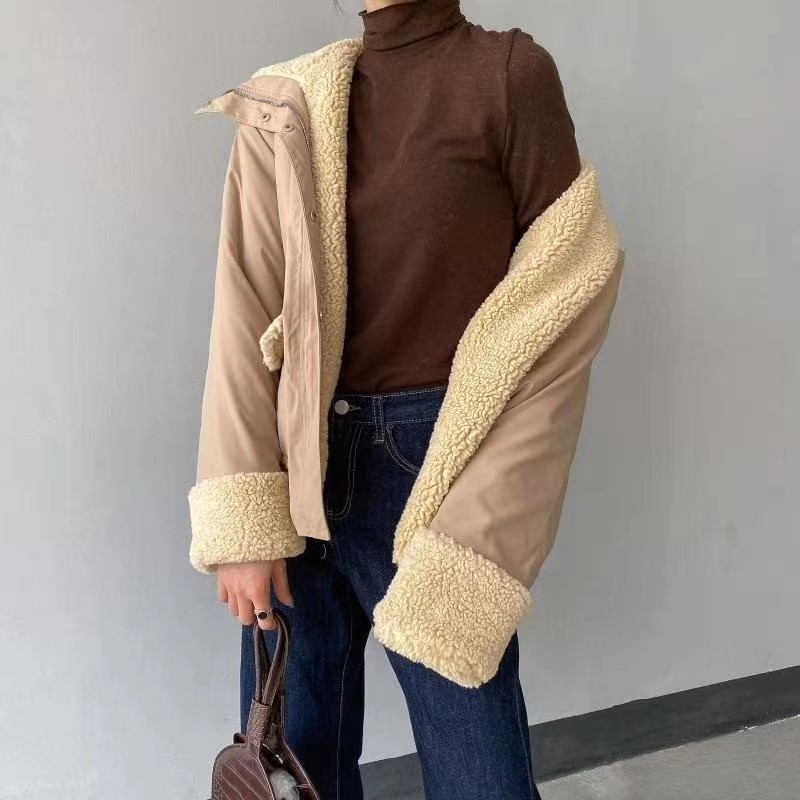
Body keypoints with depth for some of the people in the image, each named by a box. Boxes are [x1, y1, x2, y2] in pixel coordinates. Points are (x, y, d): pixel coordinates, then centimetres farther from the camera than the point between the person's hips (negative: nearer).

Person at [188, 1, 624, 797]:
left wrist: (475, 543, -11)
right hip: (296, 464, 3)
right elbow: (246, 320, 0)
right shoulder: (283, 110, 4)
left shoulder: (512, 76, -6)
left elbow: (552, 334, -8)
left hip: (434, 467, -3)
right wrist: (244, 522, -7)